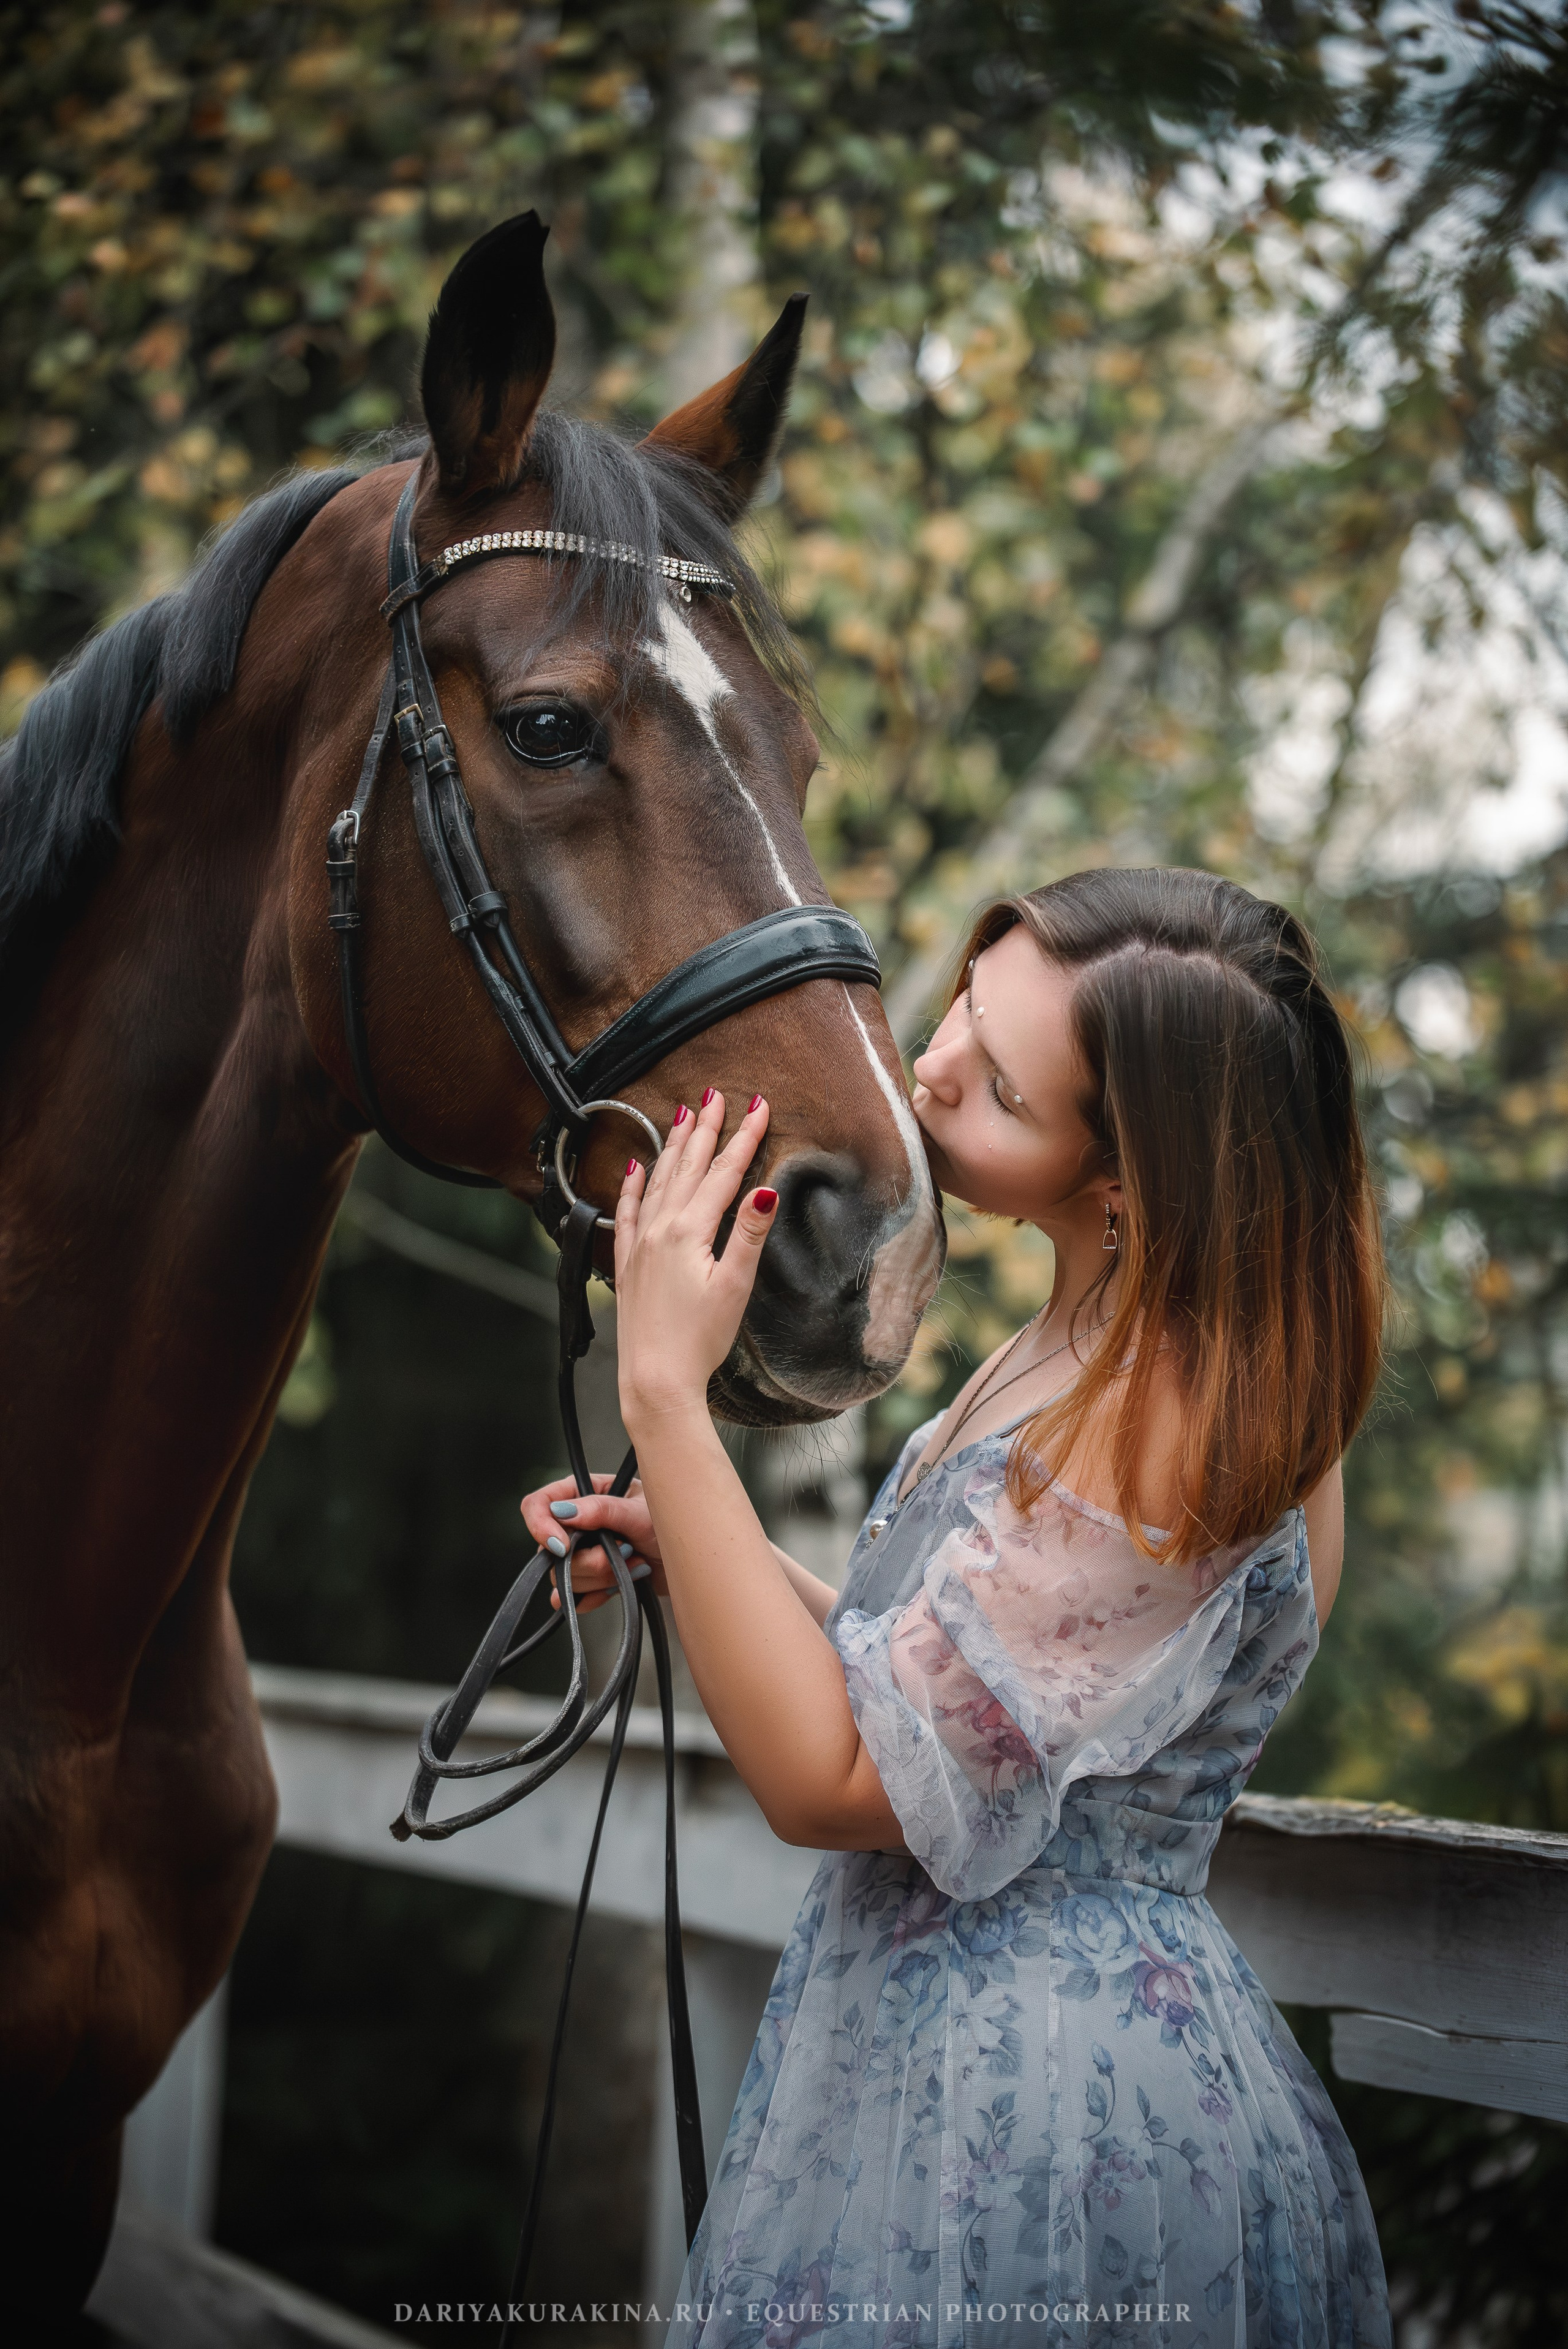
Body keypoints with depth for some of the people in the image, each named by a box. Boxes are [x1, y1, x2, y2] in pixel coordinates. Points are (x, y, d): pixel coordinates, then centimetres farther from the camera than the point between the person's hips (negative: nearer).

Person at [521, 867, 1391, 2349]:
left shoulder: (1171, 1427, -25)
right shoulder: (1087, 1355, 6)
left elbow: (831, 1778, -22)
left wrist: (664, 1393, -22)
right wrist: (681, 1549, 2)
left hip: (1040, 2116, -9)